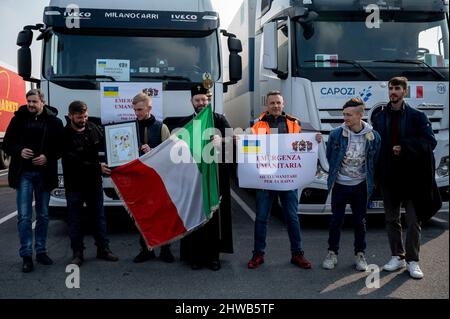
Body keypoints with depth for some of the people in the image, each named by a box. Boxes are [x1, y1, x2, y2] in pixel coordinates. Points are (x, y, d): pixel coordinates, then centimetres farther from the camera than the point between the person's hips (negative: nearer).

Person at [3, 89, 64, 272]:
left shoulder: (54, 121, 2)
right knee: (24, 216, -2)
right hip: (23, 173, 0)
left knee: (43, 215, 11)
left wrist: (47, 157, -14)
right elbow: (7, 143, 7)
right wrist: (19, 151, -12)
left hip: (44, 173, 1)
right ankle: (26, 256, 6)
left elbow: (60, 147, 3)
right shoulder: (19, 119, 4)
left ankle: (41, 251, 23)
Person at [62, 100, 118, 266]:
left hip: (94, 182, 5)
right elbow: (74, 162, -22)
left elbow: (104, 144, 15)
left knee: (98, 216, 13)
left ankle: (103, 249, 23)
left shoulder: (92, 128, 0)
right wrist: (97, 167, -28)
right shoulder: (65, 136, -15)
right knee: (76, 220, 6)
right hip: (75, 184, -5)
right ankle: (77, 253, 18)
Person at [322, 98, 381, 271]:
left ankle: (360, 254, 25)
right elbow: (329, 157, 5)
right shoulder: (336, 134, -9)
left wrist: (369, 180, 7)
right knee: (336, 220, 6)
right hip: (340, 185, 0)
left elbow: (375, 161, 5)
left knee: (360, 221, 11)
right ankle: (332, 253, 20)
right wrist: (335, 174, 8)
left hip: (360, 186, 1)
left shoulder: (373, 136, -7)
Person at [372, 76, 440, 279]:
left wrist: (405, 147, -19)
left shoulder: (417, 116, 0)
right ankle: (397, 256, 23)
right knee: (391, 219, 10)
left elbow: (430, 142, -7)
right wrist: (376, 172, -5)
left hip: (412, 176, -3)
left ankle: (412, 260, 11)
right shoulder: (379, 118, 7)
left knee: (413, 220, 0)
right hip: (388, 176, 3)